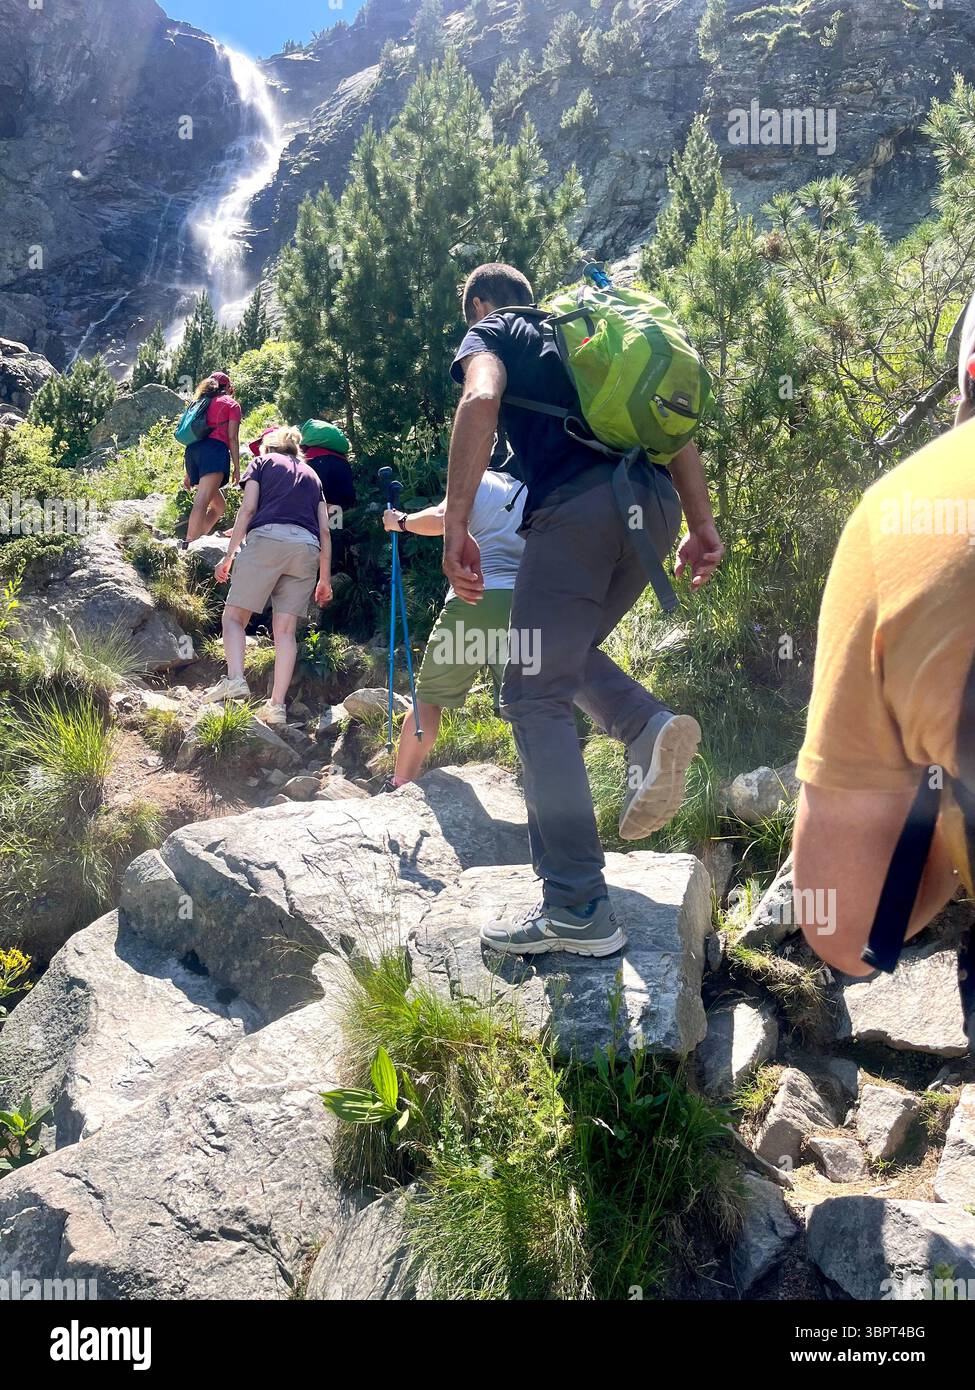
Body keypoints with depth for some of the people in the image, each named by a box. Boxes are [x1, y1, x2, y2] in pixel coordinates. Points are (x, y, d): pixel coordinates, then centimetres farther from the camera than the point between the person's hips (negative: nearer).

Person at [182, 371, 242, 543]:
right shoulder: (231, 404, 14)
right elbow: (233, 438, 2)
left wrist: (189, 472, 25)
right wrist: (237, 468, 2)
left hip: (193, 451, 7)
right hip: (215, 450, -7)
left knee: (219, 506, 18)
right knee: (202, 501, -23)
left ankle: (201, 537, 6)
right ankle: (189, 546, -37)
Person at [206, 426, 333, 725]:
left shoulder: (263, 462, 20)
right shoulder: (311, 475, 30)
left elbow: (248, 508, 4)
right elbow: (324, 530, 20)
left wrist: (229, 555, 3)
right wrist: (325, 578, 21)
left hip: (267, 538, -3)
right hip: (307, 547, 3)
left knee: (234, 616, 5)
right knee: (286, 629, 3)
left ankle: (235, 679, -17)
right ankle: (277, 706, -4)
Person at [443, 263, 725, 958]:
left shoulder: (490, 331, 17)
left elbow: (482, 399, -7)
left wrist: (455, 525, -14)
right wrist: (701, 523, 19)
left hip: (577, 505, -7)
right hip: (657, 504, 7)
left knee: (536, 695, -2)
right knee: (569, 652, 26)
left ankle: (579, 908, -8)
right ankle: (653, 726, -5)